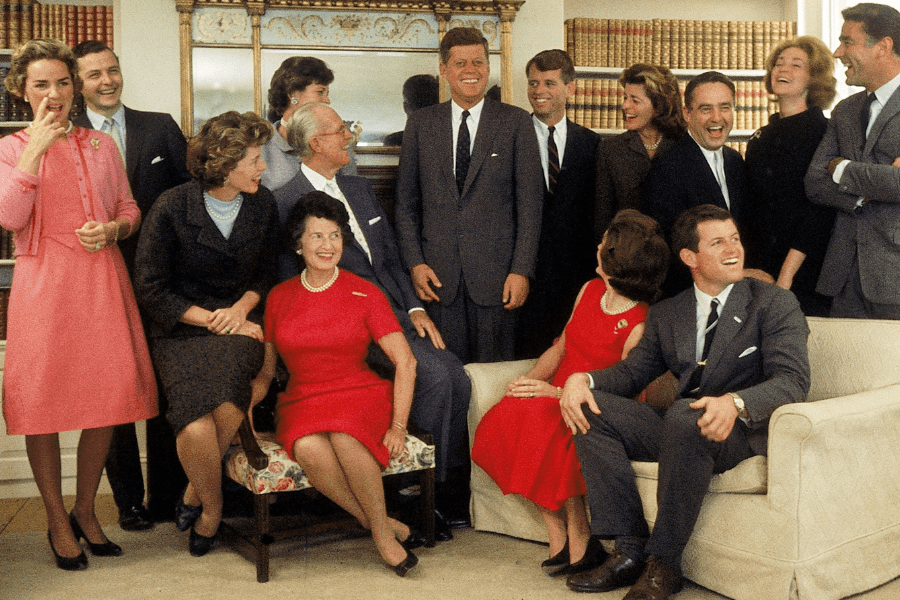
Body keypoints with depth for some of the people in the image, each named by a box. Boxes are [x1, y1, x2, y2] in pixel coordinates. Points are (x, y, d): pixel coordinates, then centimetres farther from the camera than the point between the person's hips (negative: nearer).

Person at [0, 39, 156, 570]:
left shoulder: (102, 146, 13)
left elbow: (131, 208, 16)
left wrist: (114, 229, -6)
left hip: (102, 280, 3)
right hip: (43, 283, -2)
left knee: (108, 396, 3)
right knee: (43, 402, 1)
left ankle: (85, 511, 22)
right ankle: (57, 521, 18)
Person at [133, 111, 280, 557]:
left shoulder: (262, 204, 5)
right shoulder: (171, 208, -7)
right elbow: (151, 287, -4)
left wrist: (241, 308, -3)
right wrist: (213, 319, -9)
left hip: (239, 324, 2)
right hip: (181, 330, -2)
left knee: (228, 406, -31)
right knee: (196, 428, -27)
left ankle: (195, 494, -2)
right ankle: (211, 505, 4)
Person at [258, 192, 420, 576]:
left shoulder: (365, 294, 0)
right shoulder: (279, 297, 9)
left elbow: (405, 362, -2)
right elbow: (267, 368, 16)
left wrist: (398, 427, -12)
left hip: (360, 398, -2)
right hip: (302, 403, 2)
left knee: (345, 438, -37)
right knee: (309, 449, -34)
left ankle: (382, 528, -14)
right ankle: (380, 525, -14)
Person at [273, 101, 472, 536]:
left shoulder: (360, 189, 19)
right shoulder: (287, 203, -6)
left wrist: (414, 307, 4)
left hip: (396, 315, 7)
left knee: (457, 379, -13)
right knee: (434, 376, -25)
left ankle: (453, 500, -2)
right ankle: (427, 499, -9)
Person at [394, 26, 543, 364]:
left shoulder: (515, 123, 4)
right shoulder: (420, 124, 9)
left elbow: (529, 203, 0)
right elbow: (406, 203, 10)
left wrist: (522, 271, -7)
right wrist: (414, 263, -1)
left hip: (495, 273, -1)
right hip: (437, 273, 1)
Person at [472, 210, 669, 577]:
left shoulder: (639, 325, -15)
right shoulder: (590, 290, 9)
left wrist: (556, 393, -21)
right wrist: (530, 379, -2)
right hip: (556, 397, 7)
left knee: (544, 423, -35)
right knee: (505, 418, -23)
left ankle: (578, 541, -17)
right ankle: (557, 534, -16)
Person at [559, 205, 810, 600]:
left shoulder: (775, 304, 1)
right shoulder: (665, 315, 17)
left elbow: (792, 381, -12)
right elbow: (632, 372, 15)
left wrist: (735, 402, -34)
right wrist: (582, 379, -9)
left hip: (745, 431, -5)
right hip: (680, 431, 6)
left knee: (684, 414, -37)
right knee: (591, 407, -11)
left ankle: (664, 564, -24)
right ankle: (631, 550, -16)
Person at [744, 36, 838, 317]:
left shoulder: (825, 132, -5)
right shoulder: (761, 138, 13)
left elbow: (820, 211, -11)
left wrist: (787, 274, -15)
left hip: (805, 271, -5)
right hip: (762, 269, 5)